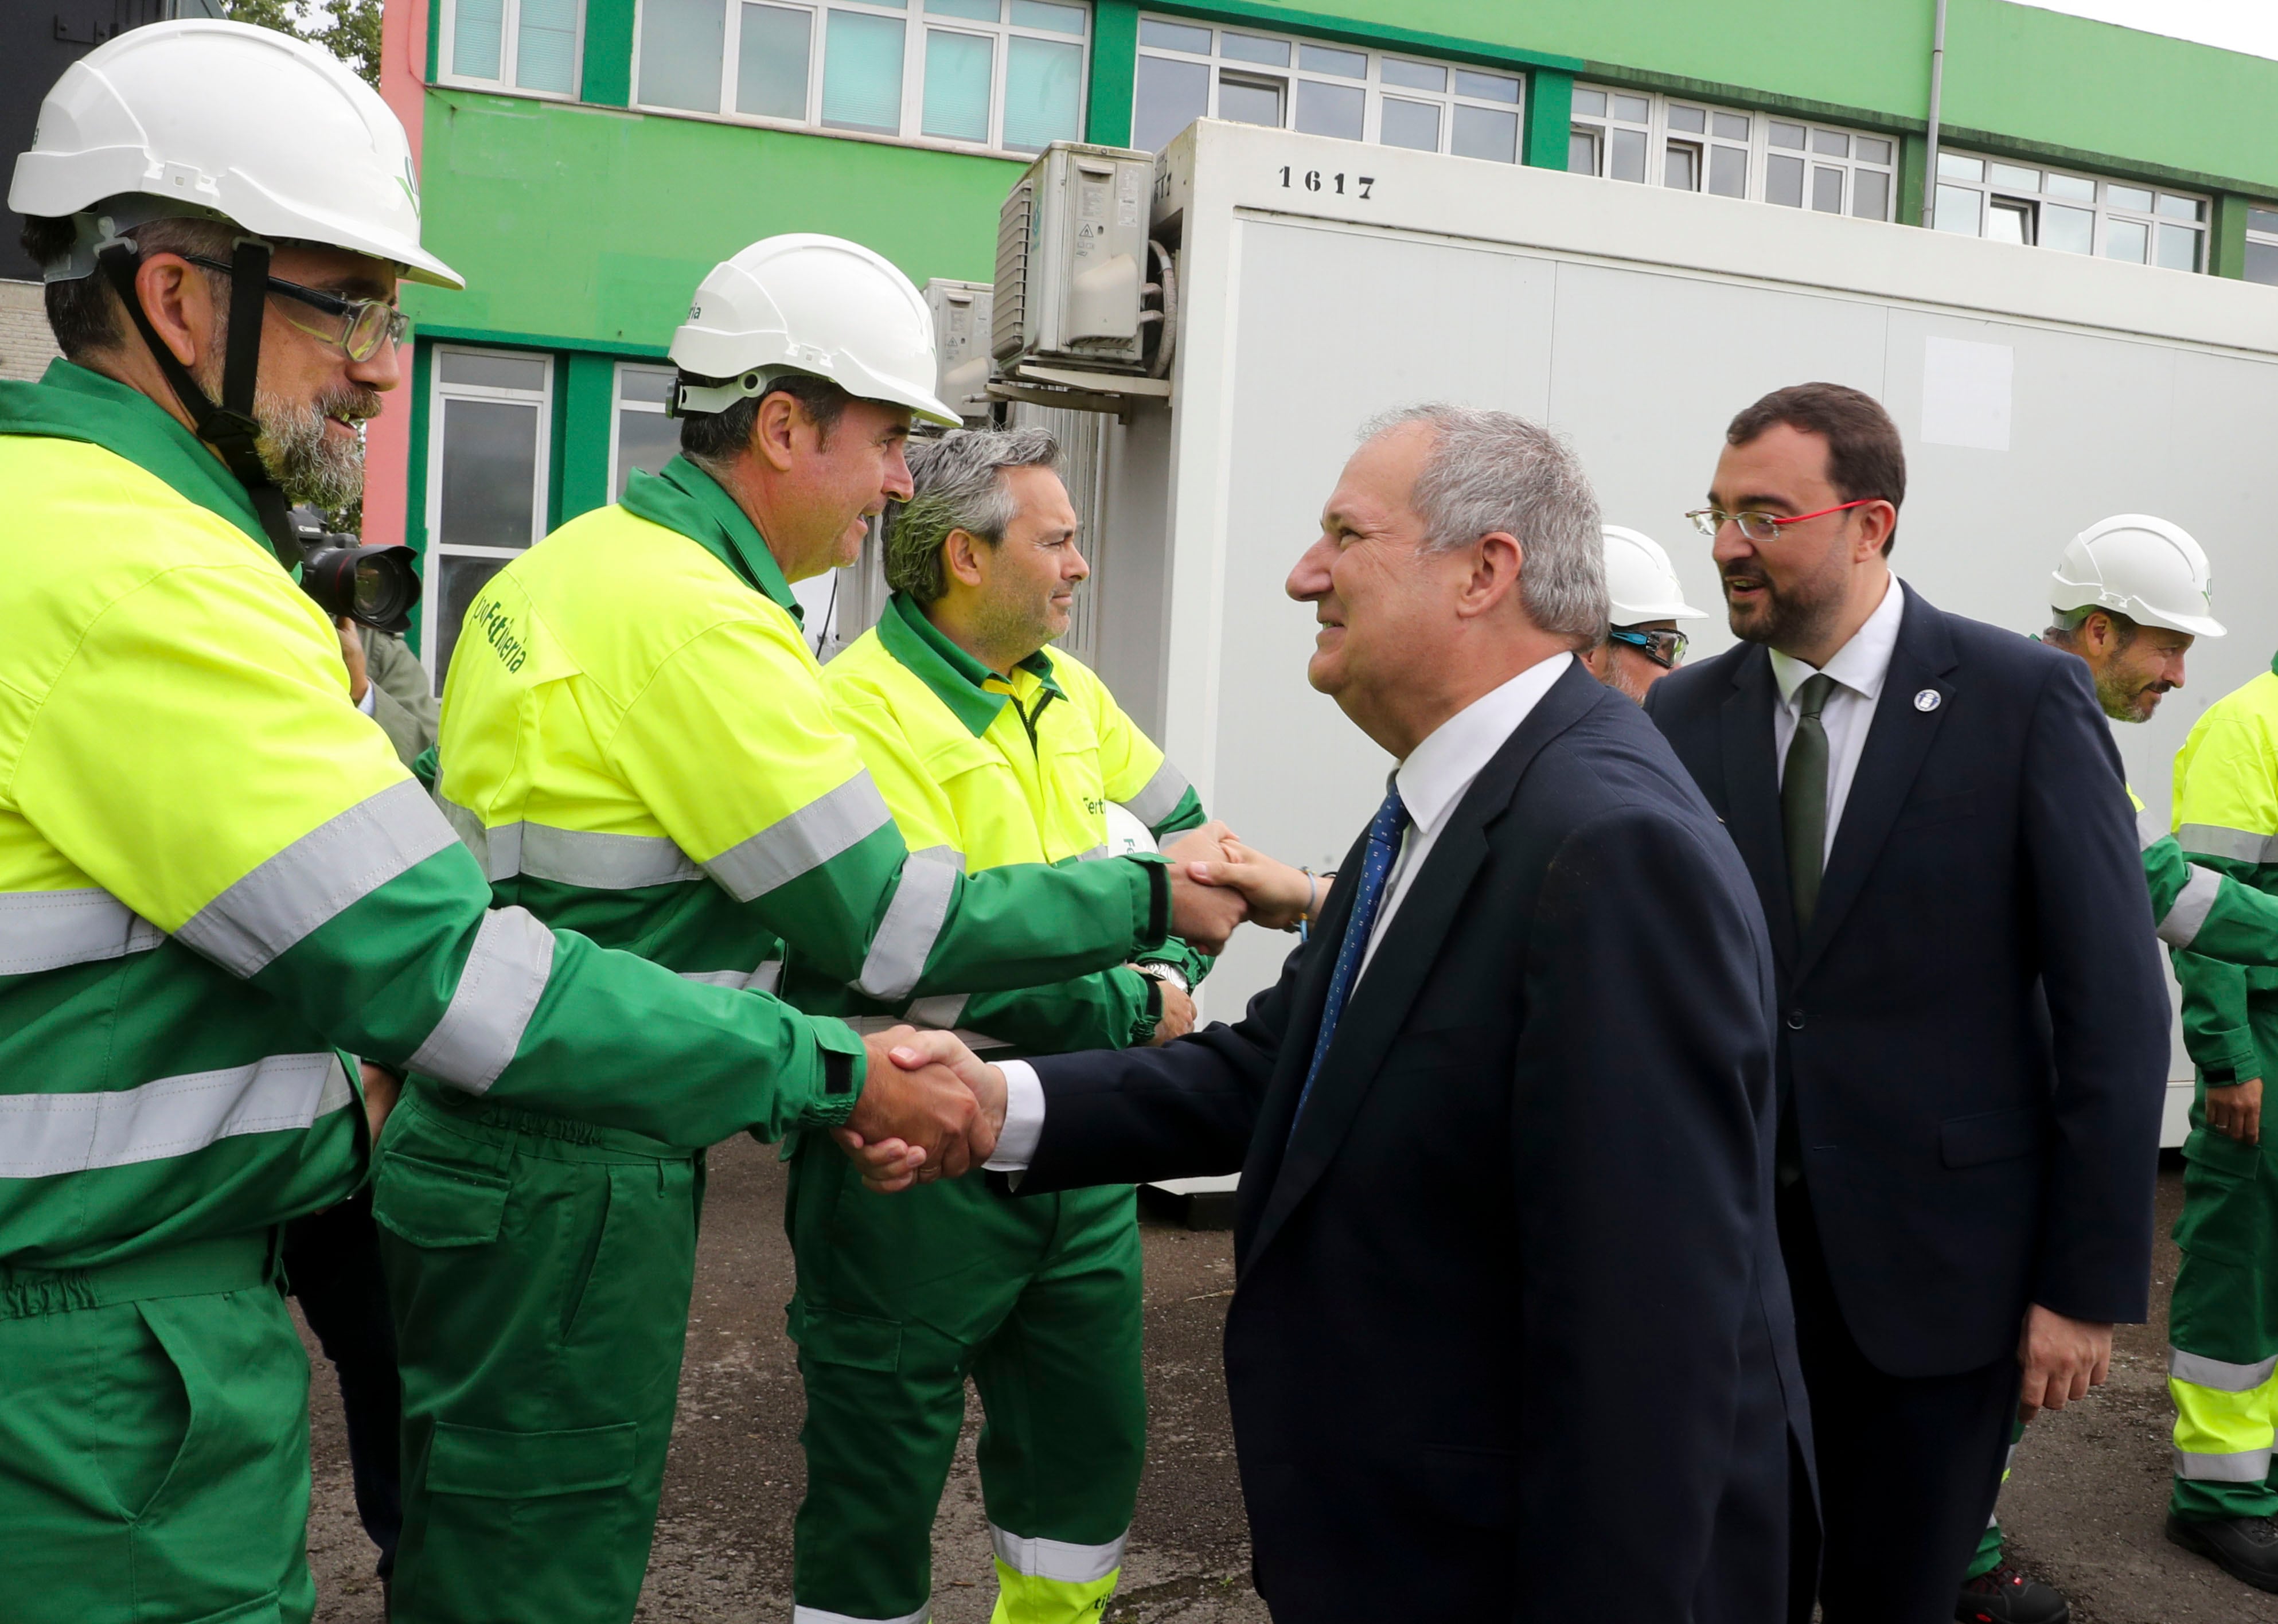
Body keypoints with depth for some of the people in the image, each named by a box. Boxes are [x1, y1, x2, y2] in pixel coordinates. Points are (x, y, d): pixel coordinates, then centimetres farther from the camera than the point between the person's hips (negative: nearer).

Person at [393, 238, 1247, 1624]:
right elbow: (890, 931, -21)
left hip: (487, 1136, 10)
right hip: (574, 1185, -10)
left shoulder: (569, 564, 10)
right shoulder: (698, 621, -21)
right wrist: (1153, 899, -10)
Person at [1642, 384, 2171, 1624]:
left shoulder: (2026, 700, -7)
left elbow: (2113, 1007, -7)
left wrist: (2091, 1283, -8)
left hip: (1937, 1255, -2)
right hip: (1724, 1243, 3)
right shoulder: (1683, 715, 1)